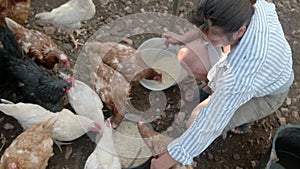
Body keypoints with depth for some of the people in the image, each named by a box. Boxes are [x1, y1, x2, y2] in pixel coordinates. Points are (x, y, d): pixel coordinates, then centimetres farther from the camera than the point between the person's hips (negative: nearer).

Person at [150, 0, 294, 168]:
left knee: (194, 121, -18)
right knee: (186, 57, -7)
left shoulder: (238, 75, -47)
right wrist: (184, 38, -9)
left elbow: (209, 123, -35)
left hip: (265, 94, -6)